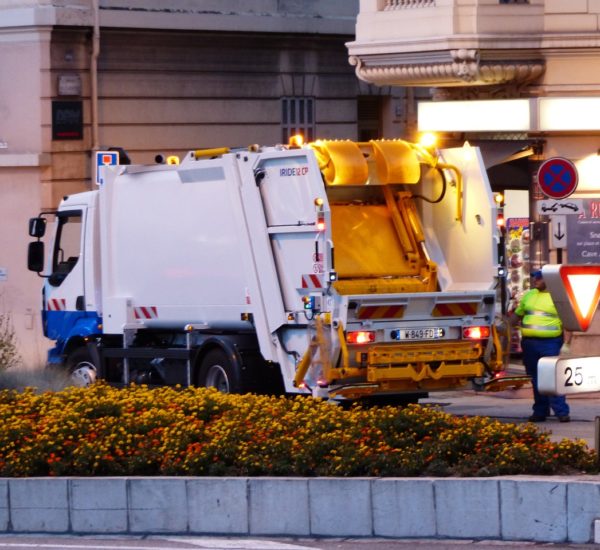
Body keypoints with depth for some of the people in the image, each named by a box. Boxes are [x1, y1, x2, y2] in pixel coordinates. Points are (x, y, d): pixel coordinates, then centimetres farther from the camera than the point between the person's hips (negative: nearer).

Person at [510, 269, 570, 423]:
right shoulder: (529, 295, 15)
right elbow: (517, 314, 25)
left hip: (550, 343, -6)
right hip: (529, 342, 6)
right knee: (536, 379, 8)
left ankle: (561, 412, -10)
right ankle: (540, 411, 14)